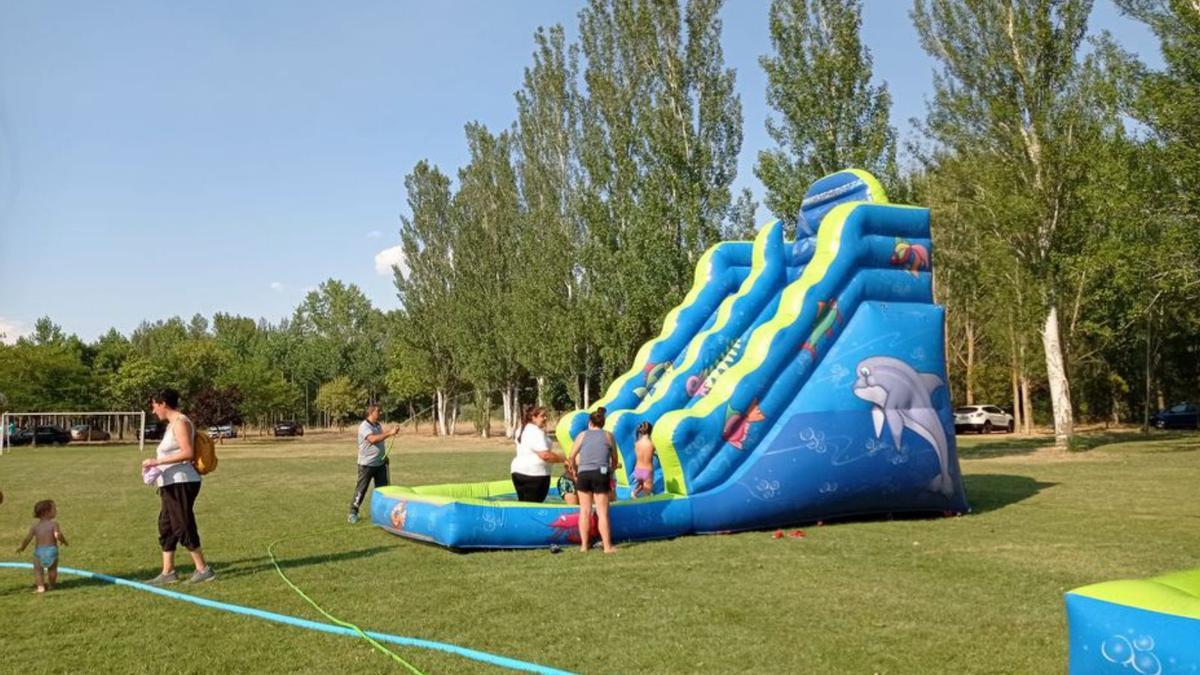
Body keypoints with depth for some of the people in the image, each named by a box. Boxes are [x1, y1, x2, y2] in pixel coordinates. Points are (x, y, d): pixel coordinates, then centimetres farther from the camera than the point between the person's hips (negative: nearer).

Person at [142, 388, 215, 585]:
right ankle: (168, 572, 16)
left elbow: (188, 453, -23)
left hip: (181, 483, -10)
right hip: (171, 484, 10)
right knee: (166, 527, 11)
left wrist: (158, 461, -22)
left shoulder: (180, 422, -12)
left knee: (183, 526, -6)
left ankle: (203, 569, 1)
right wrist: (156, 463, 11)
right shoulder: (172, 423, 17)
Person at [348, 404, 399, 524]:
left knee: (382, 488, 10)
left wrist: (392, 431, -7)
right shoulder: (364, 426, -17)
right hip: (367, 464, -7)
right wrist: (390, 433, -32)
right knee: (361, 489, -1)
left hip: (380, 463, 7)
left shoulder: (378, 425, 10)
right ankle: (353, 513, 8)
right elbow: (373, 439, -32)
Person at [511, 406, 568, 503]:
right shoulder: (536, 432, -16)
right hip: (535, 473, -9)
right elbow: (545, 455, -22)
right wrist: (563, 459, -13)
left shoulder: (522, 430, 14)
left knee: (522, 502, 12)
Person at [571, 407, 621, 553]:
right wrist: (611, 472, 31)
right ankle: (607, 546, -1)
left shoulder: (582, 435, 11)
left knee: (585, 511, 8)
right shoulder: (608, 436, 11)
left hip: (583, 474, 1)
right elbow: (615, 460, 14)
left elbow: (572, 457, 11)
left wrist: (575, 472, 26)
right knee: (602, 512, 0)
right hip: (601, 475, -1)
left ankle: (584, 545, 11)